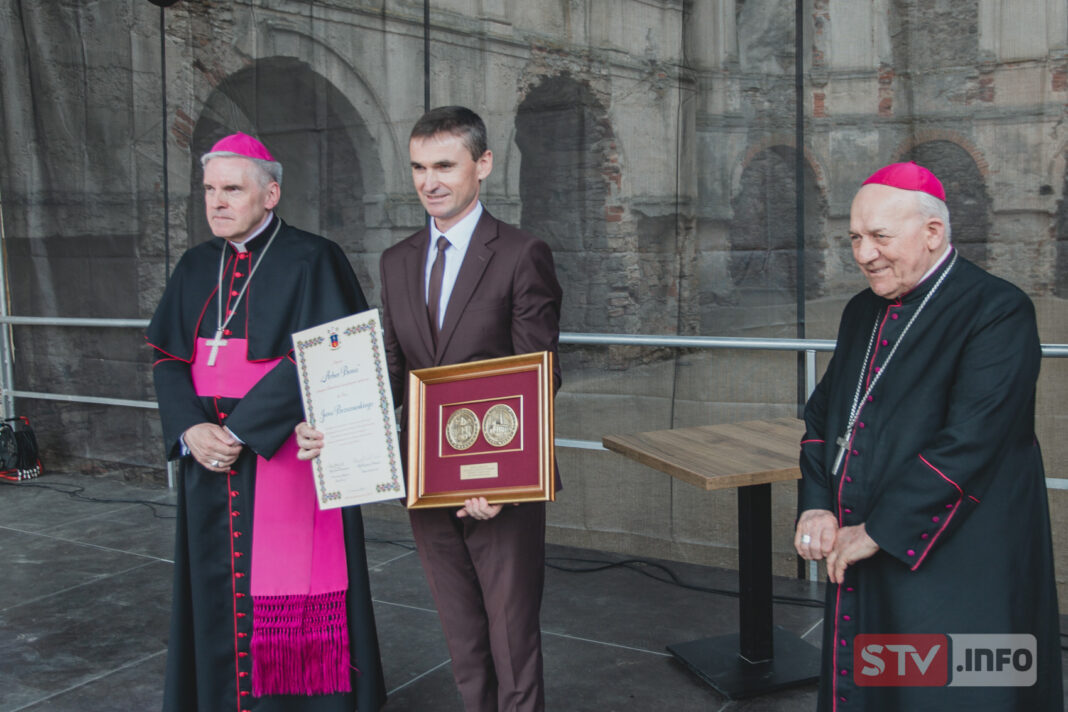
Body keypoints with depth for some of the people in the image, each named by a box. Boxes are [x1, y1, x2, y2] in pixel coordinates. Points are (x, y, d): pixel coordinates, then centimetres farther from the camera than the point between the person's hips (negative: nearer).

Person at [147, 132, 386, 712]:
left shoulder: (312, 261, -7)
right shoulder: (197, 267, 11)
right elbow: (167, 358, 8)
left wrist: (240, 429, -17)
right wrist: (192, 430, -10)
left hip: (287, 461, -5)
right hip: (209, 463, 6)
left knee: (289, 605, 0)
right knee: (217, 595, 12)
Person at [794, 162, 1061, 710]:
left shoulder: (997, 311, -13)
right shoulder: (862, 313, 12)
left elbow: (967, 443, -22)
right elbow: (821, 417, 15)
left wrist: (876, 532, -19)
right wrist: (816, 507, -2)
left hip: (953, 576, -7)